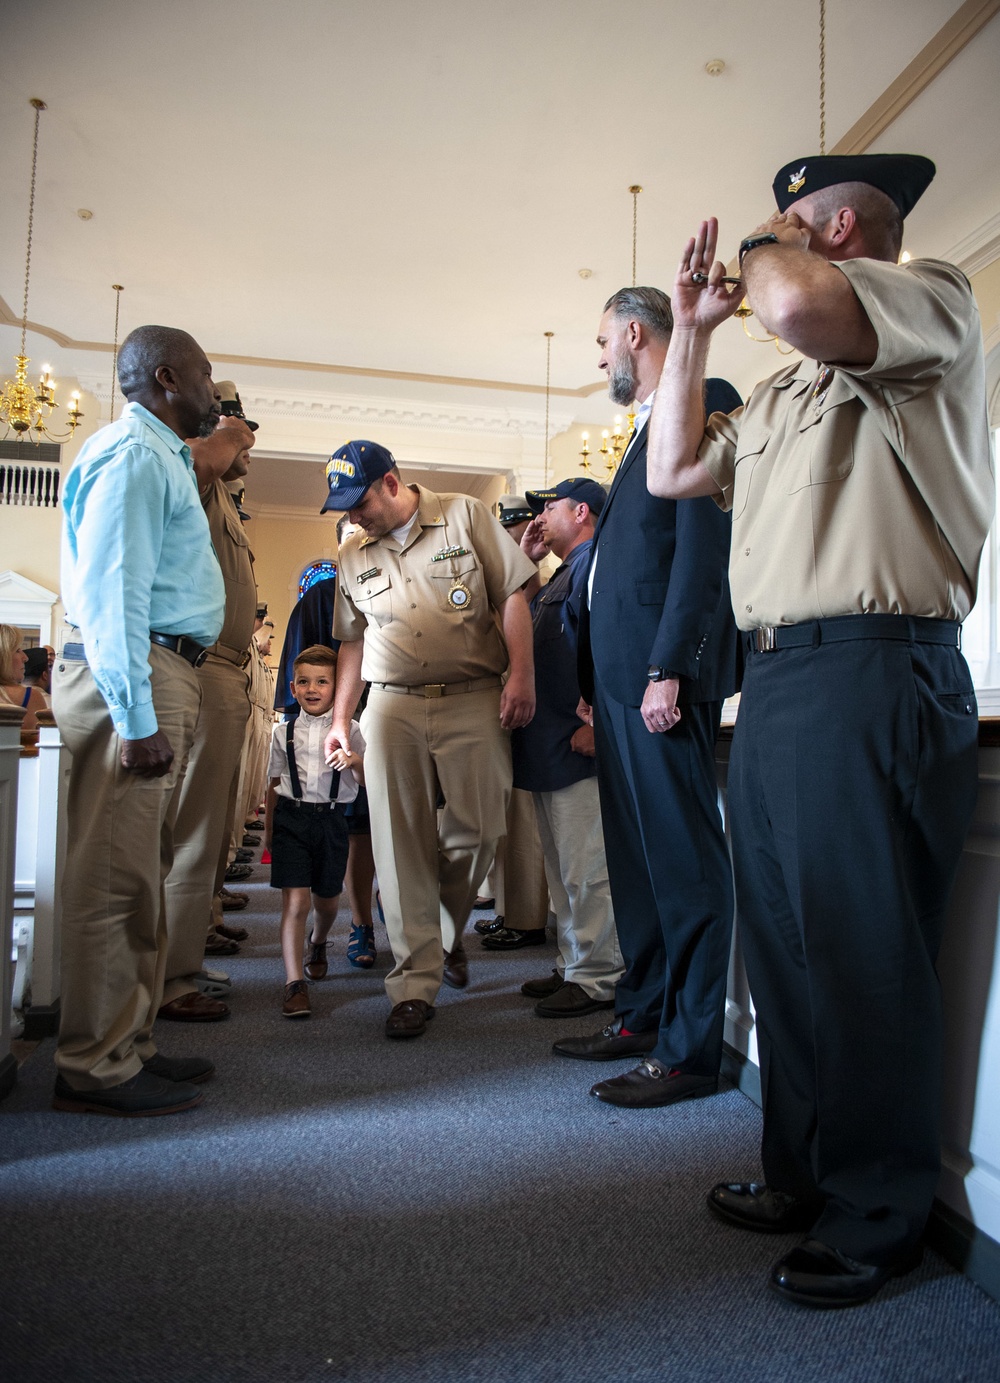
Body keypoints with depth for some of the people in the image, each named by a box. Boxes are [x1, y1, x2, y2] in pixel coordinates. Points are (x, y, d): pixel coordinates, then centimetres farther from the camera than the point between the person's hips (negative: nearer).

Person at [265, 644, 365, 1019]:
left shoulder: (349, 730, 0)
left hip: (331, 818, 1)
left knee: (327, 899, 16)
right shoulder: (283, 731, 5)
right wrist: (269, 829, 14)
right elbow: (275, 782, 13)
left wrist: (356, 761, -21)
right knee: (295, 900, -10)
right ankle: (295, 983, -5)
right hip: (291, 817, 0)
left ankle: (317, 943, 49)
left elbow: (368, 781, 1)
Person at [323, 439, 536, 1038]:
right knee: (400, 843, -3)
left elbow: (512, 595, -1)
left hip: (474, 700, -2)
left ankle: (448, 932, 30)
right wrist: (341, 718, 14)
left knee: (477, 830, -1)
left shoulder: (465, 515, 3)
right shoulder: (354, 556, 14)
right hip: (393, 704, 3)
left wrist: (522, 676, -10)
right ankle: (416, 983, 5)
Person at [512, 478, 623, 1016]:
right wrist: (525, 561, 18)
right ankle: (572, 967, 26)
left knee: (586, 870, -3)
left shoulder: (594, 560, -9)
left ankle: (597, 980, 6)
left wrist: (593, 721, -25)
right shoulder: (562, 574, 23)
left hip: (576, 743, -11)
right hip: (548, 745, 11)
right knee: (563, 870, 16)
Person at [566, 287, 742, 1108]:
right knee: (635, 853, 13)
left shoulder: (703, 402, -3)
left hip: (661, 669, -10)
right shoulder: (649, 429, 26)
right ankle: (643, 1014, 25)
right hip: (621, 670, 10)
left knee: (682, 855, -5)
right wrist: (599, 681, 17)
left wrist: (670, 668, -22)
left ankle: (691, 1049, 4)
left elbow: (703, 543, -15)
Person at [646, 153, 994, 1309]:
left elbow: (796, 303, -22)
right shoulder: (779, 394, 26)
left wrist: (766, 247, 2)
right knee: (785, 947, 15)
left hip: (872, 676, -9)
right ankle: (802, 1173, 31)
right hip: (775, 680, 9)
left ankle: (878, 1219, 18)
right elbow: (671, 474, 26)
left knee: (866, 960, -1)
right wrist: (690, 330, 24)